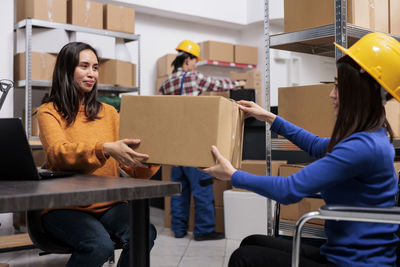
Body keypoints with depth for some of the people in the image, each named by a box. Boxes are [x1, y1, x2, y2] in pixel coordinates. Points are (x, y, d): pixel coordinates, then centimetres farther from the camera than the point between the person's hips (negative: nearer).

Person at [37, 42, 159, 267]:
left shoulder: (108, 112, 13)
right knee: (99, 245, -32)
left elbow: (136, 169, 5)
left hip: (109, 205, 4)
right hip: (65, 206, -3)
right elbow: (58, 153, -20)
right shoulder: (50, 112, 2)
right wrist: (106, 149, -36)